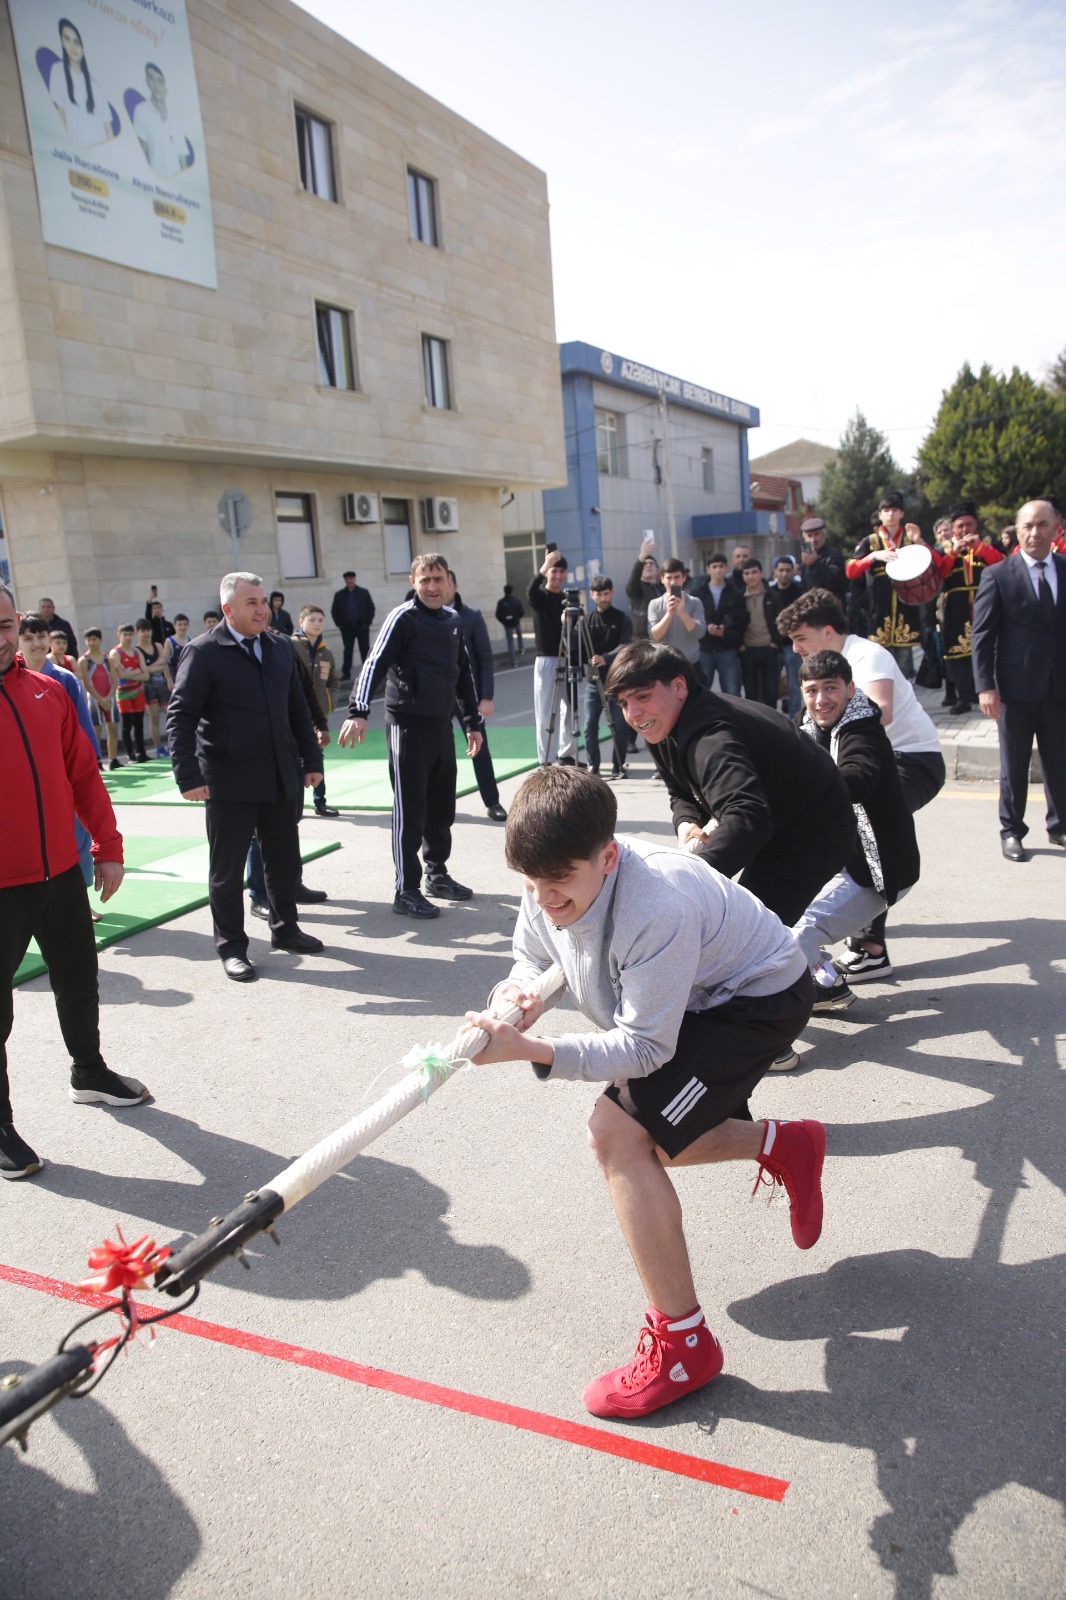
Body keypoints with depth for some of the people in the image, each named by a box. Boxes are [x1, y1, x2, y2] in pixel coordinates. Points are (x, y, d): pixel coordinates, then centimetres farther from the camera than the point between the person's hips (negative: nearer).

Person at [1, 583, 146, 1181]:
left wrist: (108, 847, 8)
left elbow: (83, 773, 9)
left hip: (62, 874, 5)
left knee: (80, 984, 20)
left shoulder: (48, 692, 4)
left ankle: (90, 1073, 43)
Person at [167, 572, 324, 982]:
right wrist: (189, 776, -19)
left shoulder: (280, 648, 10)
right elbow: (180, 717, -11)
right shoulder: (203, 652, -8)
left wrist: (311, 760, 12)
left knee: (285, 860, 15)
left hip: (279, 776, 5)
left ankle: (284, 928, 33)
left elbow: (298, 710, 16)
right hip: (229, 780, -5)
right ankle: (231, 946, 19)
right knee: (227, 869, 5)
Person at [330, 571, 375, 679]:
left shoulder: (364, 592, 4)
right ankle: (346, 674, 4)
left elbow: (371, 608, 5)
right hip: (347, 627, 0)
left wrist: (368, 621, -3)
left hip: (362, 626, 0)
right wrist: (339, 623, -1)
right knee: (347, 651, 1)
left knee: (365, 650, 3)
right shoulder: (339, 595, 5)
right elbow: (334, 611, 8)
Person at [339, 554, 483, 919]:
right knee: (410, 811, -3)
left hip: (441, 725, 7)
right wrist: (358, 711, -31)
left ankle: (437, 874, 28)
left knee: (442, 808, 14)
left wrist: (473, 721, 22)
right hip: (408, 725, -7)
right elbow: (375, 664, -18)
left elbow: (463, 673, 22)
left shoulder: (452, 620, 13)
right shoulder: (403, 617, -8)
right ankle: (406, 892, 4)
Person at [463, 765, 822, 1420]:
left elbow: (645, 1046, -32)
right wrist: (523, 989, -23)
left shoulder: (656, 911, -39)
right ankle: (784, 1145, 34)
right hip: (698, 995, 9)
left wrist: (532, 1050, -43)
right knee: (647, 1141, 12)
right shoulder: (552, 882, -16)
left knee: (617, 1133, -21)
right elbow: (535, 957, 2)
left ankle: (682, 1345, -7)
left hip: (762, 997, -9)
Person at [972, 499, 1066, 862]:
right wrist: (985, 686, -12)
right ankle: (1011, 831, 21)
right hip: (1017, 686, -3)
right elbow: (982, 635, -5)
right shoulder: (997, 575, -3)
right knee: (1014, 765, 8)